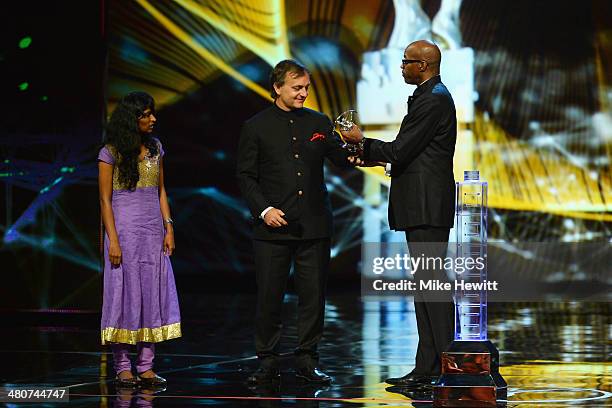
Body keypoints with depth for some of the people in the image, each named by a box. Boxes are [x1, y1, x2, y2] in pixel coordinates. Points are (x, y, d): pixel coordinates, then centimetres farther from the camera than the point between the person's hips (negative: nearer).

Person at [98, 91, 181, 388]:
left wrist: (168, 227, 5)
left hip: (153, 230, 5)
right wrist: (113, 240, -13)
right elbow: (105, 199, -7)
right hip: (124, 228, -5)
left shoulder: (154, 147, 9)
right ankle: (123, 367, 4)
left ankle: (146, 366, 7)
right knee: (125, 292, -2)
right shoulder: (111, 152, -6)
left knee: (153, 294, 3)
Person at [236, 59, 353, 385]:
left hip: (314, 224, 2)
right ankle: (267, 363, 11)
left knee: (313, 295, 4)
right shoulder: (256, 127, 3)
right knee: (269, 297, 1)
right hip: (273, 225, -2)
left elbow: (341, 159, 8)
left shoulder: (319, 123, 10)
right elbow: (245, 176, 2)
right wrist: (264, 209, -11)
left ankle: (307, 360, 14)